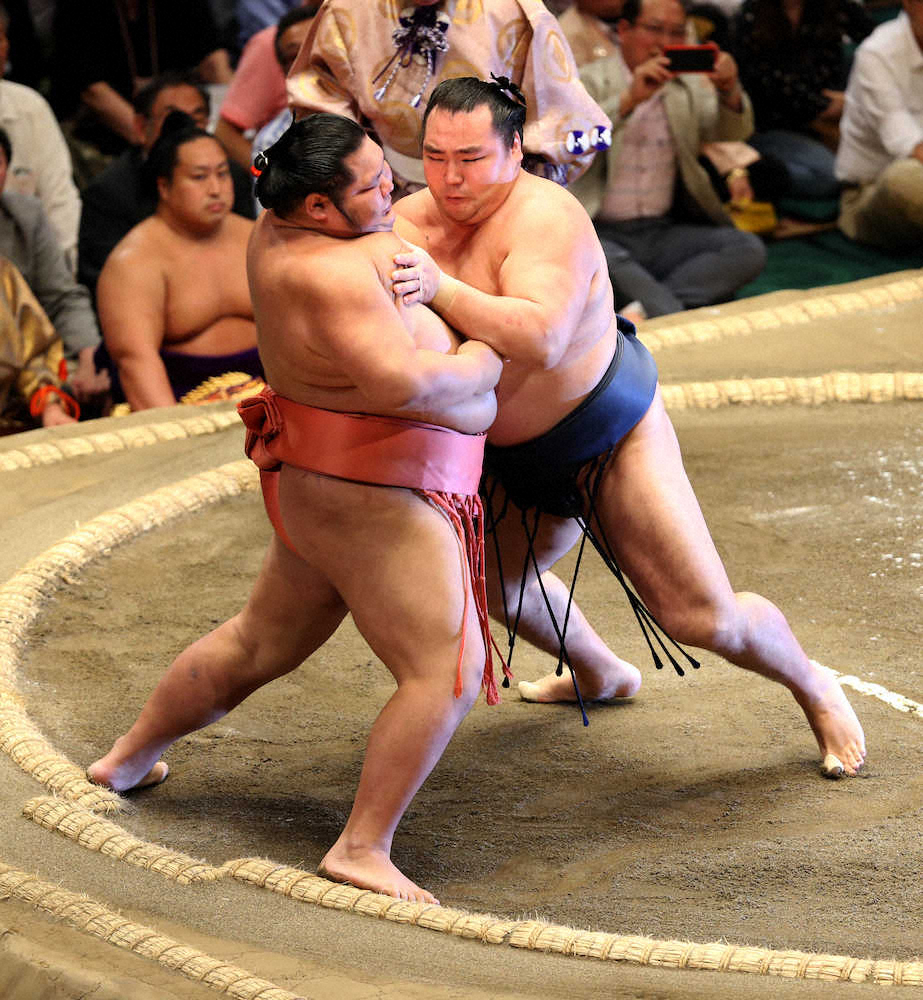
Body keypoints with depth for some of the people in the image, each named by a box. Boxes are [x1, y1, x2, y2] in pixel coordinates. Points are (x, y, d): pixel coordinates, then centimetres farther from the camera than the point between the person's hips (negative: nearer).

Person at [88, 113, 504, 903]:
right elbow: (404, 384, -35)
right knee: (446, 675, -10)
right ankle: (363, 850, -10)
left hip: (318, 488, 10)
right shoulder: (325, 271, -27)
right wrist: (484, 359, -17)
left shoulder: (284, 227, 2)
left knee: (261, 645, 26)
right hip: (374, 503, -10)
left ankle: (128, 759, 41)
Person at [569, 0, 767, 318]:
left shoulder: (688, 86, 17)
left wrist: (729, 91, -19)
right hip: (601, 232, -5)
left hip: (664, 233, 5)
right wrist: (630, 100, -28)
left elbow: (734, 131, 3)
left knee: (749, 249, -18)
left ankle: (650, 309, -27)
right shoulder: (592, 81, 3)